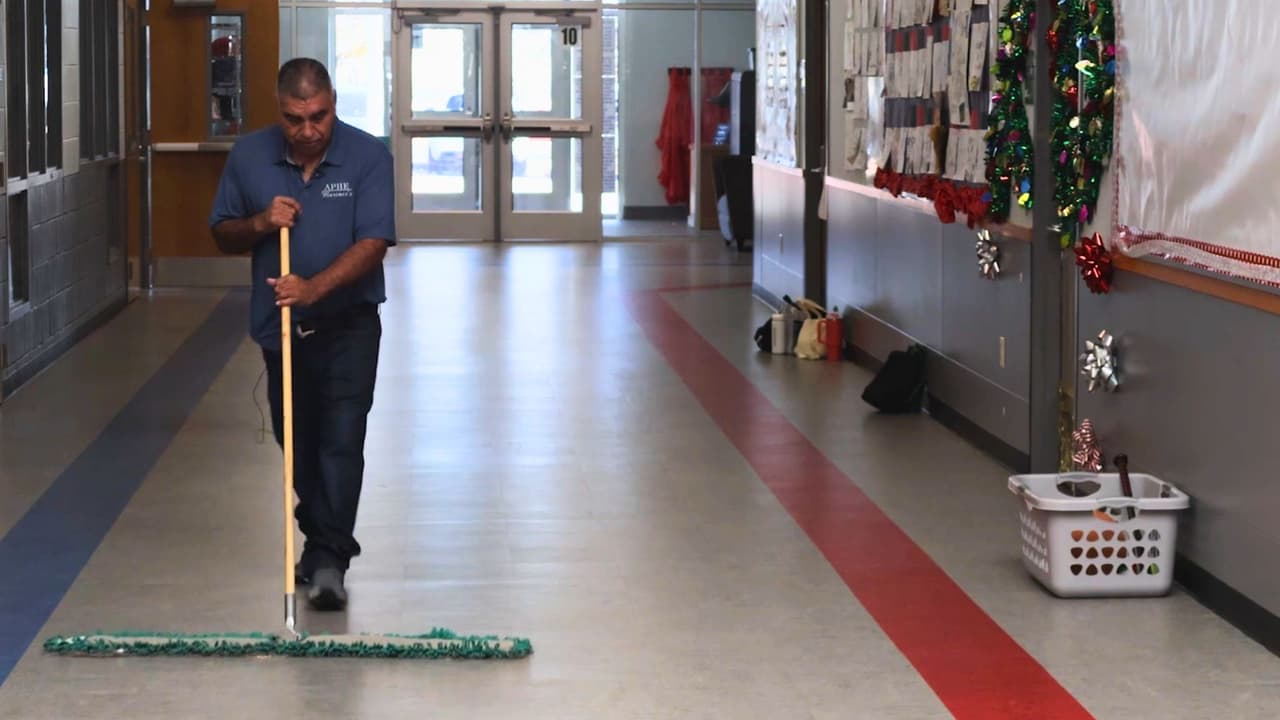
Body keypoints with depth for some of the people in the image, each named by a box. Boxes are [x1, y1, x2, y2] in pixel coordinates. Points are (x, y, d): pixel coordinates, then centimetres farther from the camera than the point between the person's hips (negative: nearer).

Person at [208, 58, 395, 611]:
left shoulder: (367, 156, -12)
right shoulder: (249, 156, -2)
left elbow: (373, 243, -18)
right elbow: (223, 234, 7)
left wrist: (314, 287, -31)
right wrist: (260, 223, -15)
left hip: (347, 321, -4)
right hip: (279, 324, 4)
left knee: (341, 438, -12)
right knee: (296, 442, 13)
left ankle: (327, 559, -13)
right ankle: (321, 538, 31)